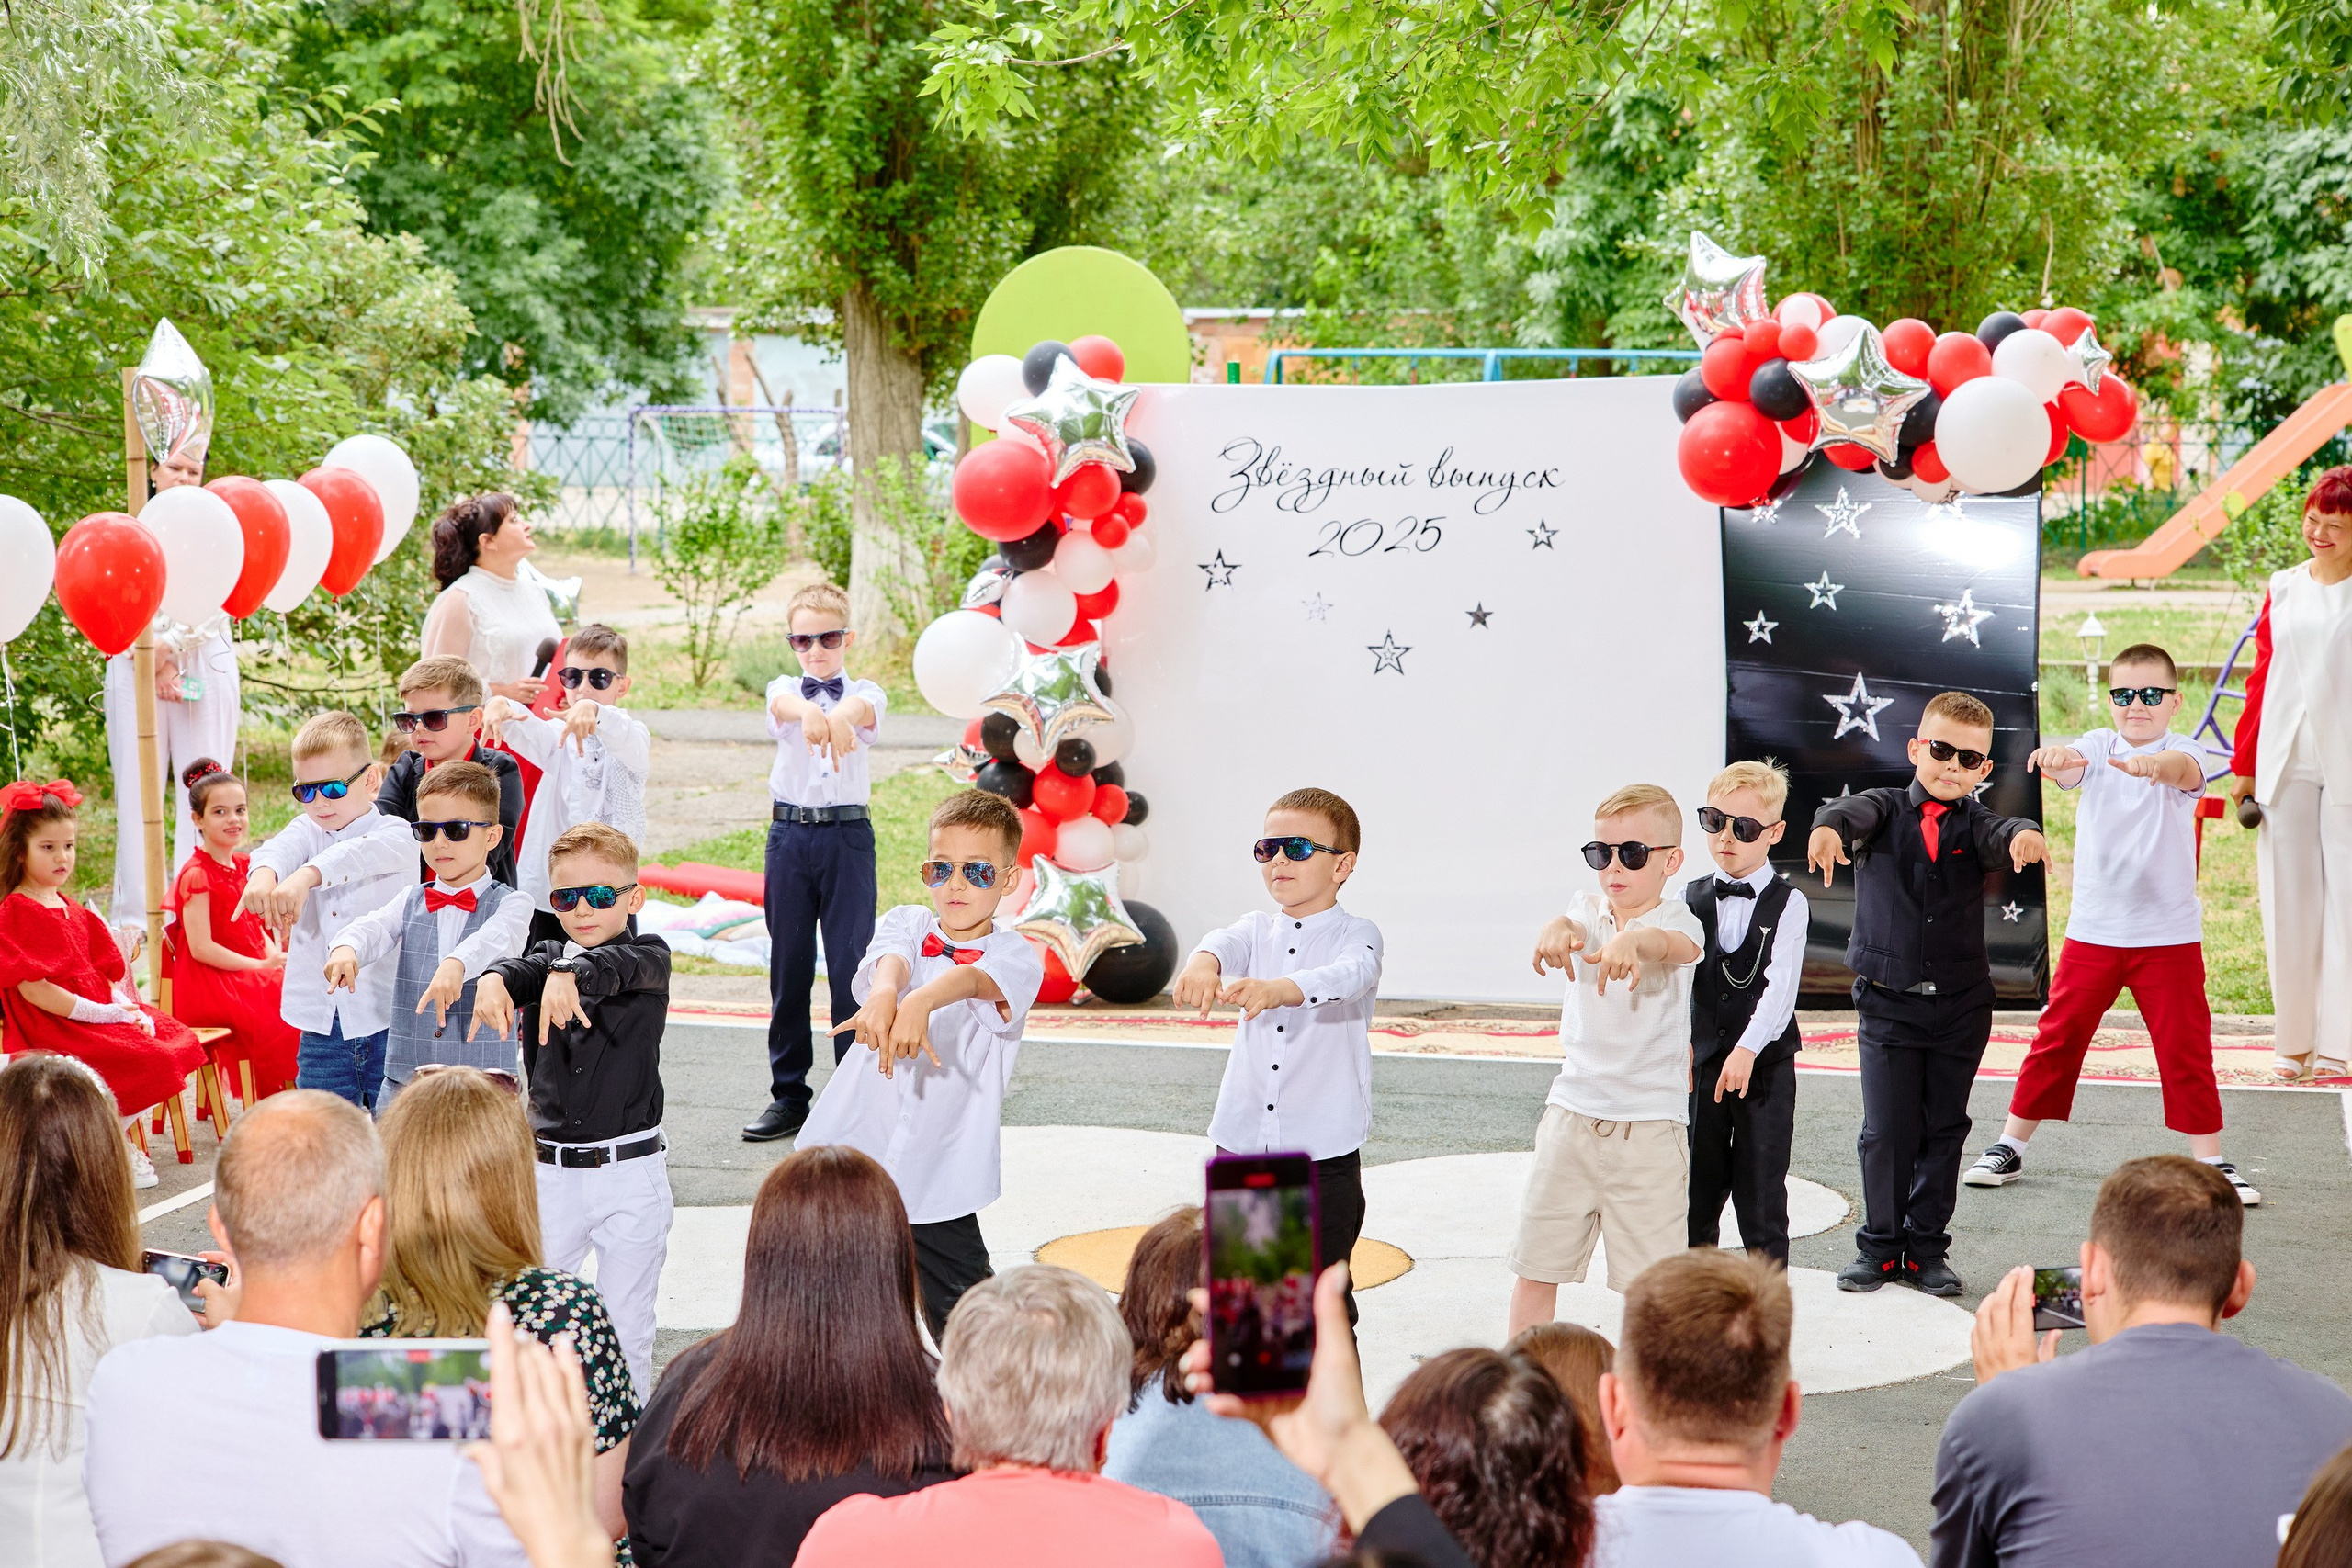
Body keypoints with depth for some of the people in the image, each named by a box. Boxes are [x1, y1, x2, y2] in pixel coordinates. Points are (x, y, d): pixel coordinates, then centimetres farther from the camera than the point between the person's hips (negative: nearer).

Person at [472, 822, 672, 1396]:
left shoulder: (649, 957, -2)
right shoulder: (550, 957, 8)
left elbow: (619, 966, -26)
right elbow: (527, 969, -16)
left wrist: (571, 974, -49)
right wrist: (495, 980, -41)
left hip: (630, 1173, -3)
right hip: (551, 1171, 3)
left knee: (626, 1329, 3)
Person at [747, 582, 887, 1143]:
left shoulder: (865, 693, 4)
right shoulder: (785, 689, 7)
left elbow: (862, 708, -22)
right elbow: (783, 703, -20)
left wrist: (839, 715, -48)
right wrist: (809, 712, -46)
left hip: (847, 834, -2)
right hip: (790, 834, 2)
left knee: (851, 964, -4)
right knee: (788, 966, 6)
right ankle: (788, 1095, 14)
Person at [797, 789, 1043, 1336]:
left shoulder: (1016, 957, -1)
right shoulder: (907, 923, 7)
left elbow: (973, 978, -24)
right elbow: (891, 958, -17)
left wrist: (920, 1002, -47)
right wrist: (883, 992, -42)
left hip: (938, 1183, -2)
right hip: (849, 1156, 2)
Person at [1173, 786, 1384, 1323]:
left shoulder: (1356, 934, -3)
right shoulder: (1258, 929, 9)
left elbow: (1348, 975, -26)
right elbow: (1226, 942, -15)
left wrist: (1277, 989, -47)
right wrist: (1203, 964, -41)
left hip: (1323, 1154, -4)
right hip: (1241, 1142, 4)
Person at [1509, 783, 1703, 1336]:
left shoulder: (1676, 919, -6)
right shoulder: (1589, 910, 5)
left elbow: (1677, 945, -31)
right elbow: (1577, 922, -19)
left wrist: (1631, 940, -55)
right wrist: (1557, 927, -45)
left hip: (1650, 1127, -4)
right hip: (1572, 1113, 4)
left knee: (1651, 1279, -1)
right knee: (1534, 1264, 8)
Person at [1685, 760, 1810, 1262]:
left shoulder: (1788, 903, -2)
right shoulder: (1691, 898, 7)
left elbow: (1782, 984, -14)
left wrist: (1748, 1049, -27)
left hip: (1766, 1064, -3)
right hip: (1699, 1061, 3)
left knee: (1760, 1192, 0)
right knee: (1696, 1188, 8)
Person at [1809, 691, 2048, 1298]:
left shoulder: (1974, 823, 0)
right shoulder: (1887, 810, -1)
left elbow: (1999, 836, -23)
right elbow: (1856, 810, -24)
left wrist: (2022, 836, -48)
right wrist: (1830, 826, -48)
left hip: (1960, 1004, 1)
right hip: (1888, 1001, -1)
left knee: (1944, 1128, 8)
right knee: (1886, 1129, -1)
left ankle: (1927, 1248, 19)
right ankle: (1880, 1246, 12)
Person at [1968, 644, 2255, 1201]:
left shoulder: (2181, 751, -6)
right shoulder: (2098, 746, 1)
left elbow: (2186, 770, -30)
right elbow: (2070, 763, -21)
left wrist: (2154, 764, -55)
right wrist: (2055, 757, -47)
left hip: (2170, 934, -2)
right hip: (2092, 930, 2)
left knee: (2187, 1047, 2)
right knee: (2057, 1036, 8)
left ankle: (2211, 1160, 13)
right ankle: (2009, 1147, 18)